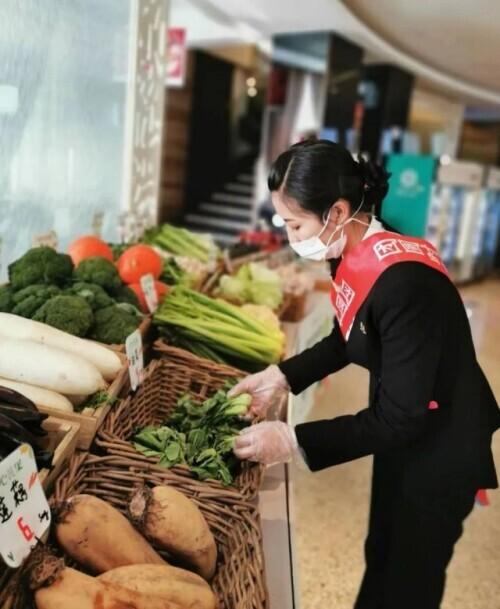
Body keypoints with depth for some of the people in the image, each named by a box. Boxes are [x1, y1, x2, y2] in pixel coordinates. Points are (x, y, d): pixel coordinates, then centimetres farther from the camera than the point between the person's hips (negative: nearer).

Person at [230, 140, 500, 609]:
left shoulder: (403, 281, -34)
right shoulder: (356, 254, -8)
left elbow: (400, 418, -29)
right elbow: (346, 339, 9)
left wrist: (294, 440, -27)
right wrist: (280, 376, -2)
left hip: (440, 447, -8)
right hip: (404, 432, 8)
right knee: (382, 554, 28)